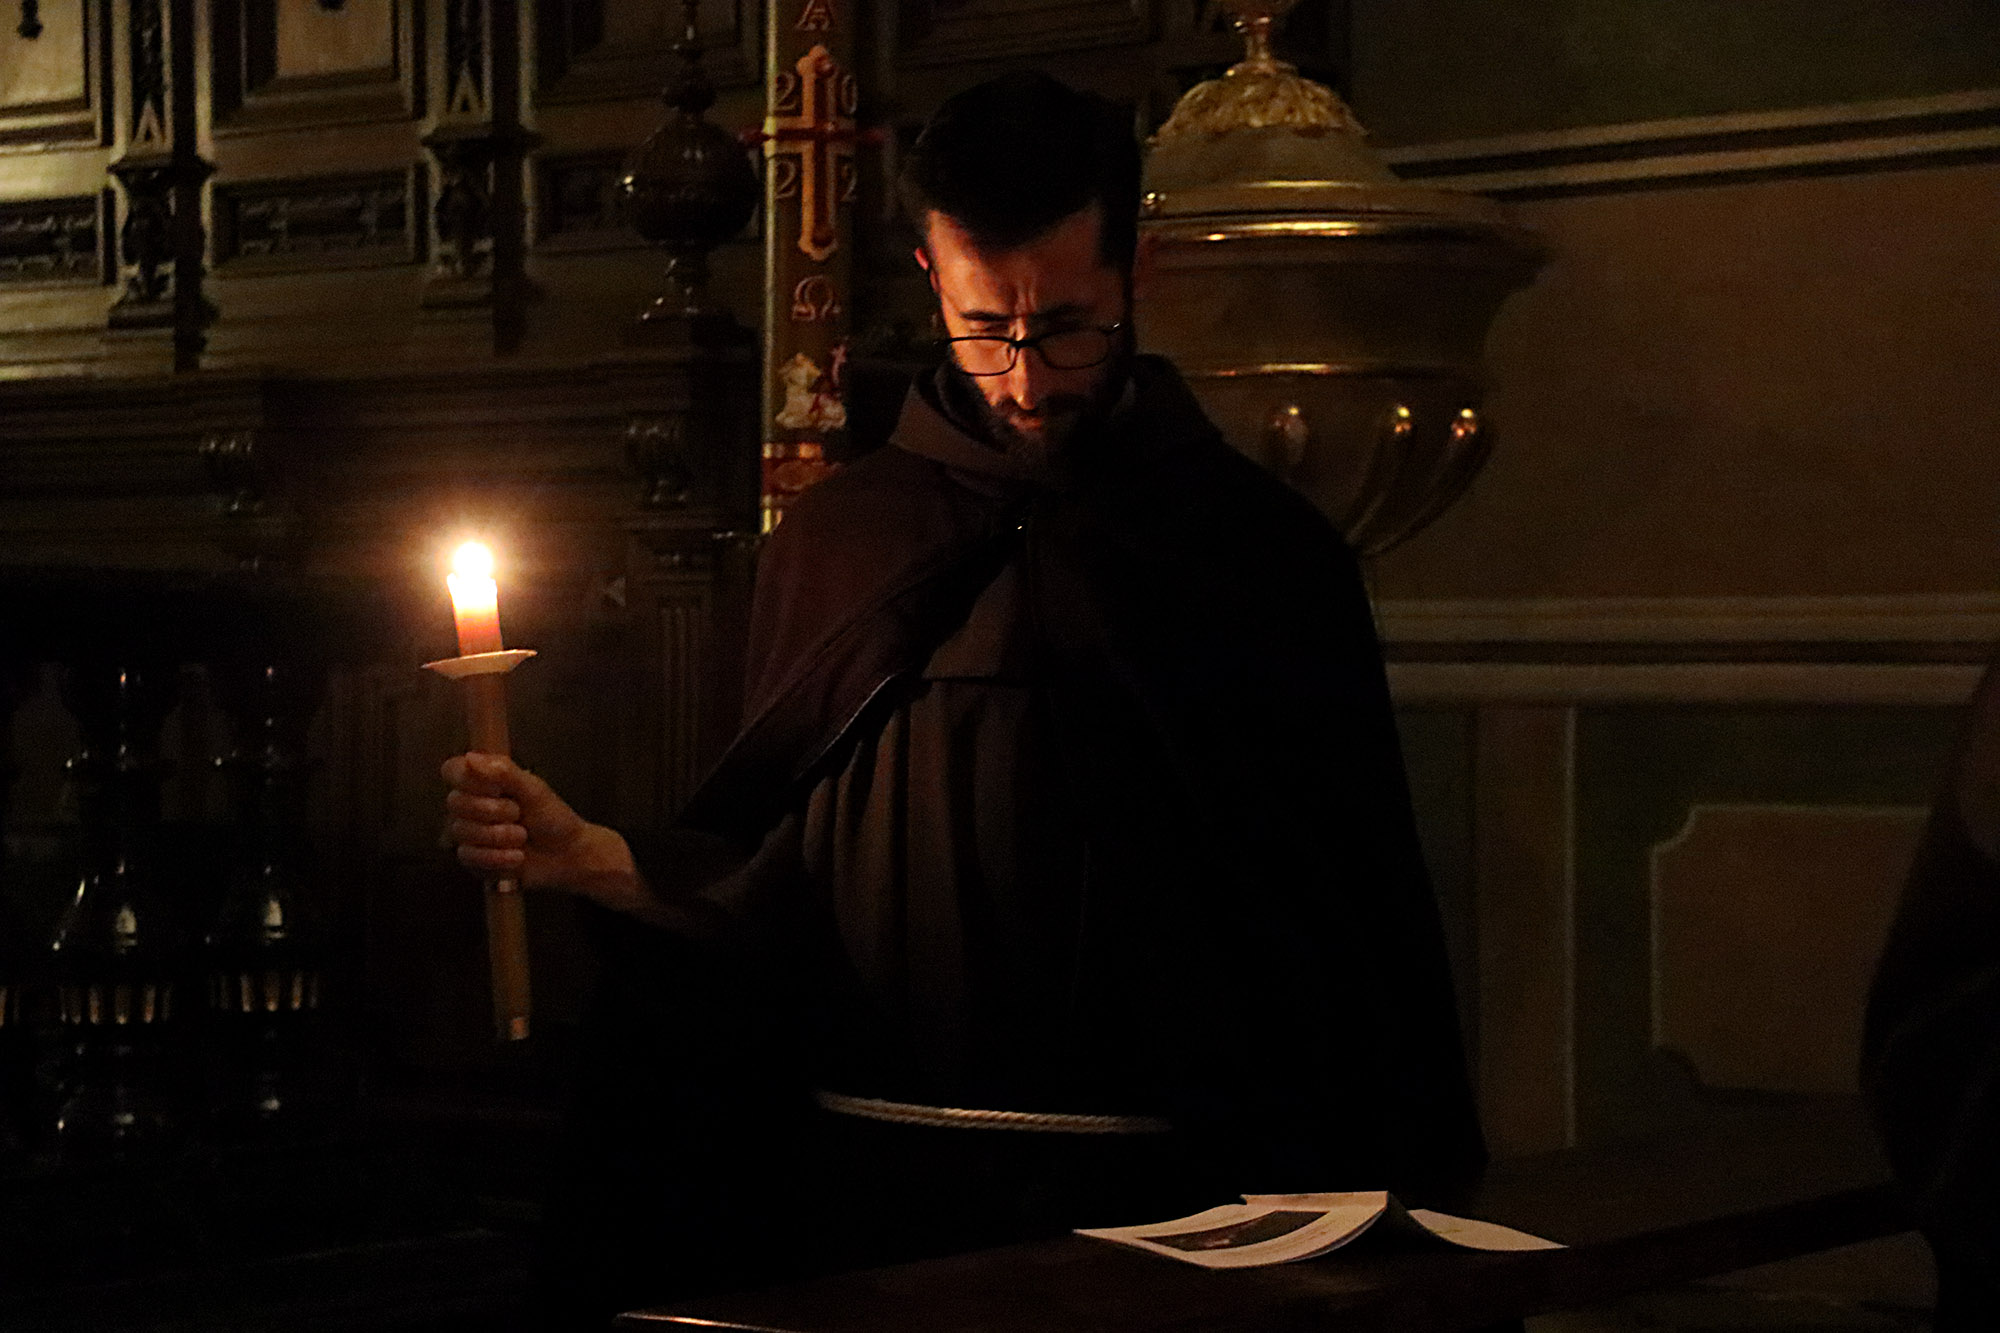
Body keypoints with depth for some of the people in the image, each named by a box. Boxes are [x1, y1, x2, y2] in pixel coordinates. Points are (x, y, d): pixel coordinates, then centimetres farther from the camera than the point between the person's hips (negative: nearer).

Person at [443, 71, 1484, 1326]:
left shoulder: (1260, 548, 0)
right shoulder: (840, 540, 5)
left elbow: (1363, 918, -1)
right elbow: (780, 887, 6)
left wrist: (1384, 1199, -5)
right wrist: (586, 856, -10)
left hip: (1170, 1177, -2)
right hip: (889, 1177, 2)